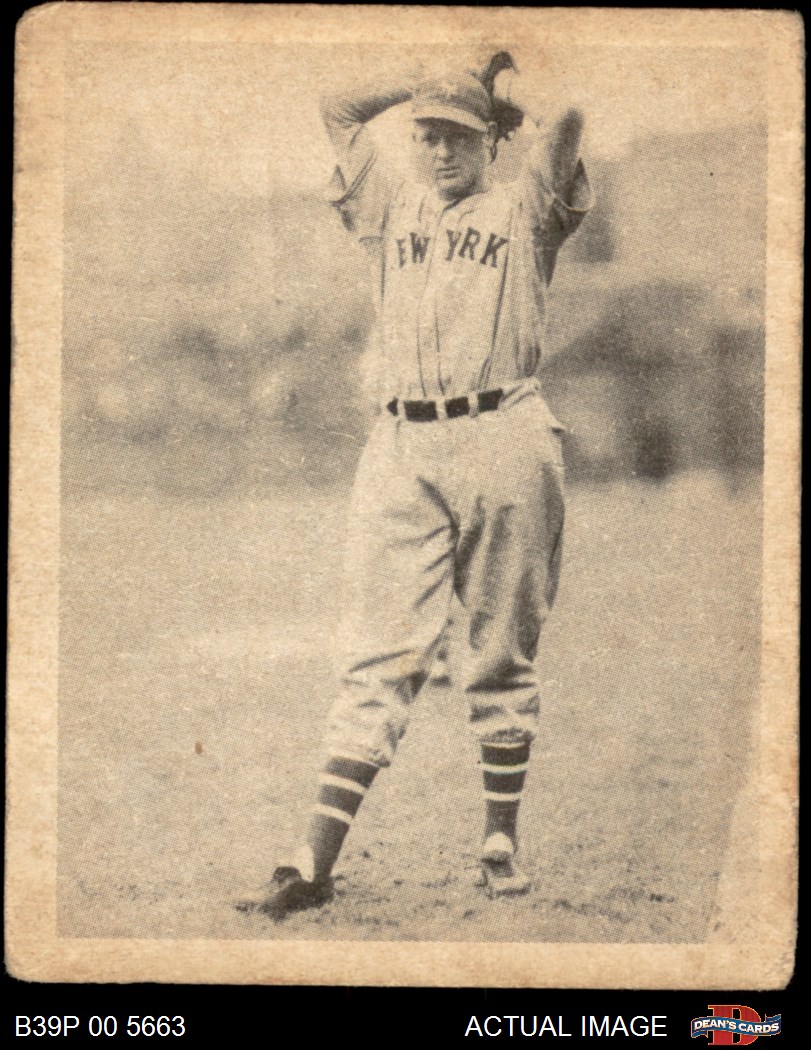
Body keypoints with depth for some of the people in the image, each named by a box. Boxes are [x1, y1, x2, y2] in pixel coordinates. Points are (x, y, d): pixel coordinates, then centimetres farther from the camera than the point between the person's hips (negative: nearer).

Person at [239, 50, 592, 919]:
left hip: (505, 441, -2)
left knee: (501, 659, 3)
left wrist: (504, 67, 18)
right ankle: (315, 862, -11)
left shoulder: (525, 209, 12)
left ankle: (501, 842, 13)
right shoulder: (390, 209, 21)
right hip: (402, 449, 2)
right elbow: (338, 110, 19)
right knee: (380, 658, -5)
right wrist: (434, 79, 24)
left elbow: (572, 111, 0)